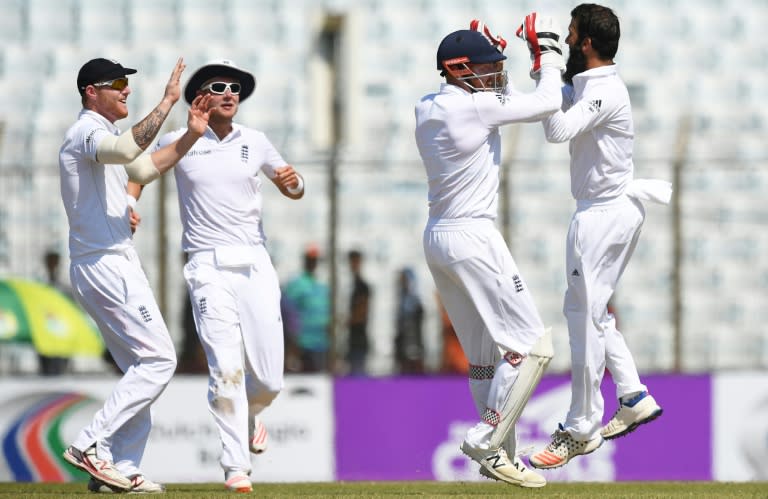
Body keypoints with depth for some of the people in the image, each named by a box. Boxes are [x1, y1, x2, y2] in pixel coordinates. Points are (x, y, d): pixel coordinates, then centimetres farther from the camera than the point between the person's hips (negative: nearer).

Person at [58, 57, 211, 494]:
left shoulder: (101, 136, 20)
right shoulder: (87, 132, -13)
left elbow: (146, 167, 30)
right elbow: (127, 150, -35)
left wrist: (191, 136, 16)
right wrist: (168, 102, -33)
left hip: (114, 265, 11)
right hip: (107, 264, -11)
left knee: (142, 368, 11)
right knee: (158, 359, -12)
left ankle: (122, 470, 8)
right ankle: (91, 446, -14)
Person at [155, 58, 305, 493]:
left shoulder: (254, 142, 10)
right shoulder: (178, 142, 3)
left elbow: (295, 191, 19)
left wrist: (292, 180, -4)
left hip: (255, 265, 2)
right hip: (209, 269, -2)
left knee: (269, 379, -1)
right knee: (226, 370, -14)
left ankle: (249, 414, 34)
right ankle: (237, 468, -8)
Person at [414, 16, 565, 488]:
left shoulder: (427, 108, 9)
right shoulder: (474, 107, -16)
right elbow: (547, 103, -9)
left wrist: (495, 52, 17)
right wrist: (548, 55, 4)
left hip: (438, 237, 9)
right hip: (474, 237, -9)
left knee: (484, 354, 14)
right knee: (531, 345, -5)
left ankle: (500, 455, 16)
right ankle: (486, 442, -8)